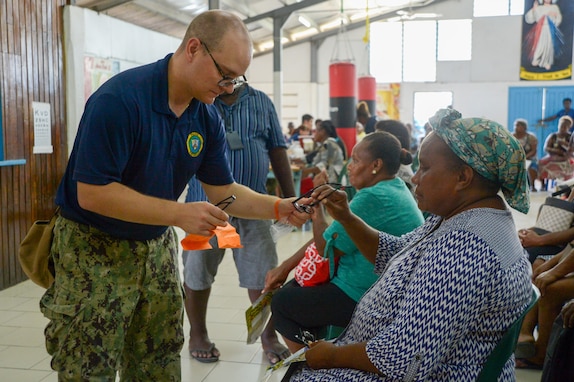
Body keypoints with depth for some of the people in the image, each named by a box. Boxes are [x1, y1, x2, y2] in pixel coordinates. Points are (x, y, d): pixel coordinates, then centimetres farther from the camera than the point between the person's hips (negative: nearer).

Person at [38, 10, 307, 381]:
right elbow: (91, 194, -26)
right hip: (95, 249, -6)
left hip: (158, 248, 6)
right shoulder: (119, 99, -25)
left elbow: (222, 190, 4)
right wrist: (179, 214, -28)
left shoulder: (208, 118, -3)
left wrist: (279, 207, -11)